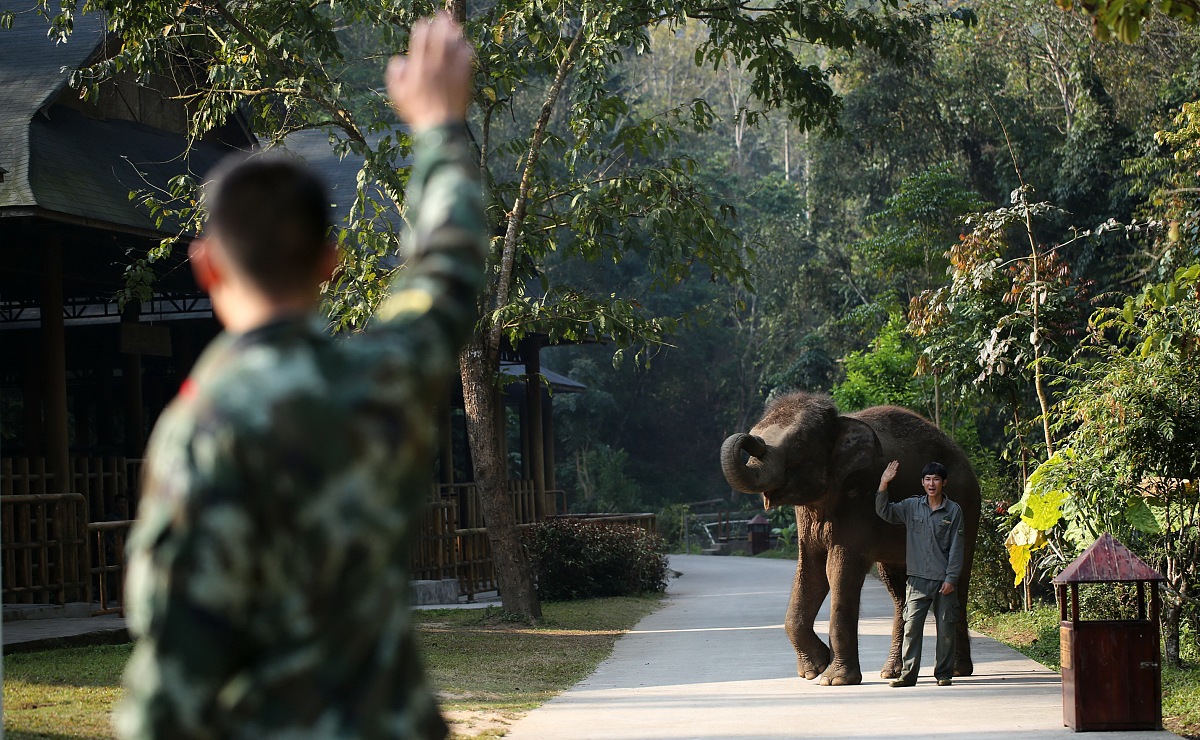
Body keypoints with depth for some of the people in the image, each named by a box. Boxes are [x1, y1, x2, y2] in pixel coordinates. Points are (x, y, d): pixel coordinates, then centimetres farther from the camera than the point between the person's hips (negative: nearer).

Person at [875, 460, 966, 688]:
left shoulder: (954, 511, 2)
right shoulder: (911, 506, 8)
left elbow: (956, 548, 0)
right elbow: (885, 512, 3)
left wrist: (951, 579, -6)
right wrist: (883, 484, -9)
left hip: (944, 580, -1)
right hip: (918, 578, 1)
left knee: (945, 628, 3)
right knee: (911, 625, -5)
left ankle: (944, 673, 13)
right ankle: (908, 673, -2)